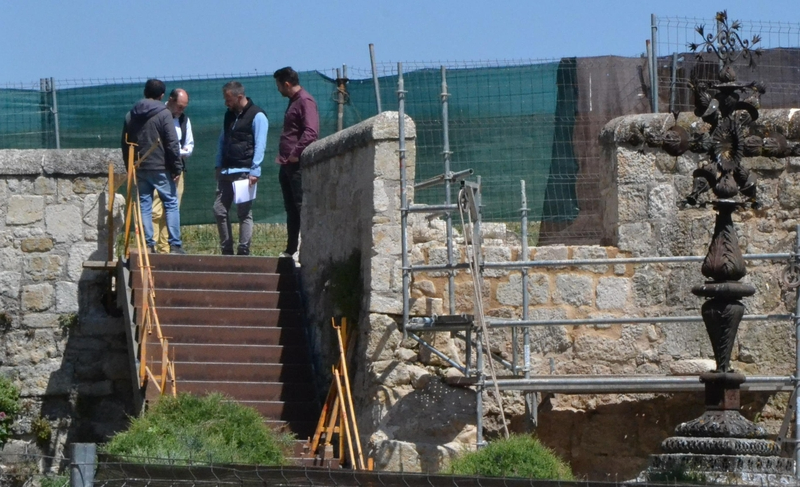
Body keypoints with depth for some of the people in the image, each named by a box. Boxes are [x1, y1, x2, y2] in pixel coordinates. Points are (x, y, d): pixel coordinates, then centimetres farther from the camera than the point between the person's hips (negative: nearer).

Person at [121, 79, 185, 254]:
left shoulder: (131, 115, 10)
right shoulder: (163, 114, -8)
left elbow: (125, 144, 13)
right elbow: (172, 143, -11)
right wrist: (177, 167, -6)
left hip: (139, 167, 5)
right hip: (160, 167, -5)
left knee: (144, 205, 8)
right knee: (171, 203, 1)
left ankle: (148, 245, 4)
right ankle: (175, 245, -4)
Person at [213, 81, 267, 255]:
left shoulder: (257, 116, -6)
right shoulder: (229, 115, 17)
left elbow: (260, 145, -11)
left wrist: (254, 171, -17)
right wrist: (219, 166, 16)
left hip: (244, 172, -7)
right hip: (226, 172, 7)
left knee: (244, 213, -5)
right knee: (219, 210, 4)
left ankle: (244, 251, -3)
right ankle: (226, 250, 12)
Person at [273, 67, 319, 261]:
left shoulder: (305, 101, -11)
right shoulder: (294, 101, 20)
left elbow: (311, 132, -23)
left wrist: (295, 154, -21)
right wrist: (283, 155, 16)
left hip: (298, 164, -10)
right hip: (288, 164, 10)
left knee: (301, 206, -10)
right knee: (291, 208, 11)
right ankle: (291, 249, 15)